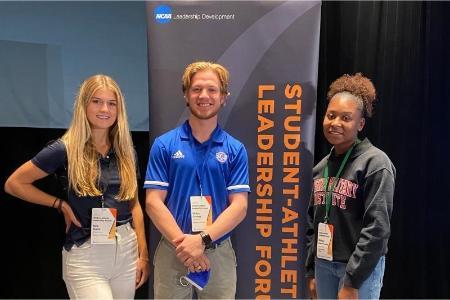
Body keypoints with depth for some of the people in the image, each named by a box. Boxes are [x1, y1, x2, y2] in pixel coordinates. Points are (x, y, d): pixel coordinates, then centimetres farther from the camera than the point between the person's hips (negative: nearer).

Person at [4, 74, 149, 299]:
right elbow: (14, 184, -2)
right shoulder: (65, 149, -9)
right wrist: (61, 205, -6)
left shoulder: (125, 151, 5)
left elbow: (134, 205, 8)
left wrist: (143, 254, 6)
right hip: (85, 255, -4)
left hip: (127, 250, 5)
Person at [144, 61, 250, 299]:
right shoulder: (164, 145, -1)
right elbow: (153, 202, -6)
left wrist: (203, 239, -17)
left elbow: (239, 206, -5)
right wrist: (182, 242, -16)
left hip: (220, 254, 1)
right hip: (172, 253, 0)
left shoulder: (235, 150, 1)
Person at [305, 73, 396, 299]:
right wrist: (311, 271, 10)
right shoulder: (322, 166, 7)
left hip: (360, 269, -6)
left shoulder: (375, 163, -12)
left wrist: (352, 281, -17)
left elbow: (377, 229, -17)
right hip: (324, 265, 6)